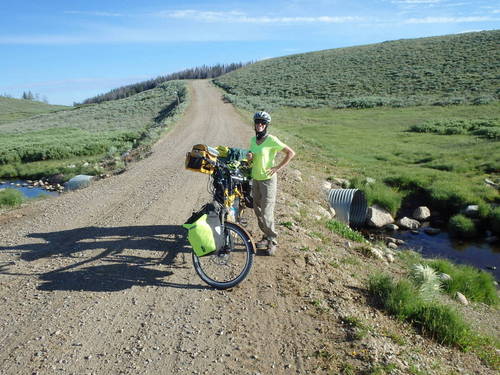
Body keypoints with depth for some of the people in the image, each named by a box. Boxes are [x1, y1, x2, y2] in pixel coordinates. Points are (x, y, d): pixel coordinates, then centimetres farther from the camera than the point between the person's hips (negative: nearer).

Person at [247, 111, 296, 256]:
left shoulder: (271, 140, -13)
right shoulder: (253, 140, 7)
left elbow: (291, 153, -12)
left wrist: (278, 168, -14)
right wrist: (249, 157, -4)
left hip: (268, 179, -7)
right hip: (255, 179, 7)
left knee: (266, 213, -5)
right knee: (258, 211, 13)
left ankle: (272, 241, 11)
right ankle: (266, 236, 29)